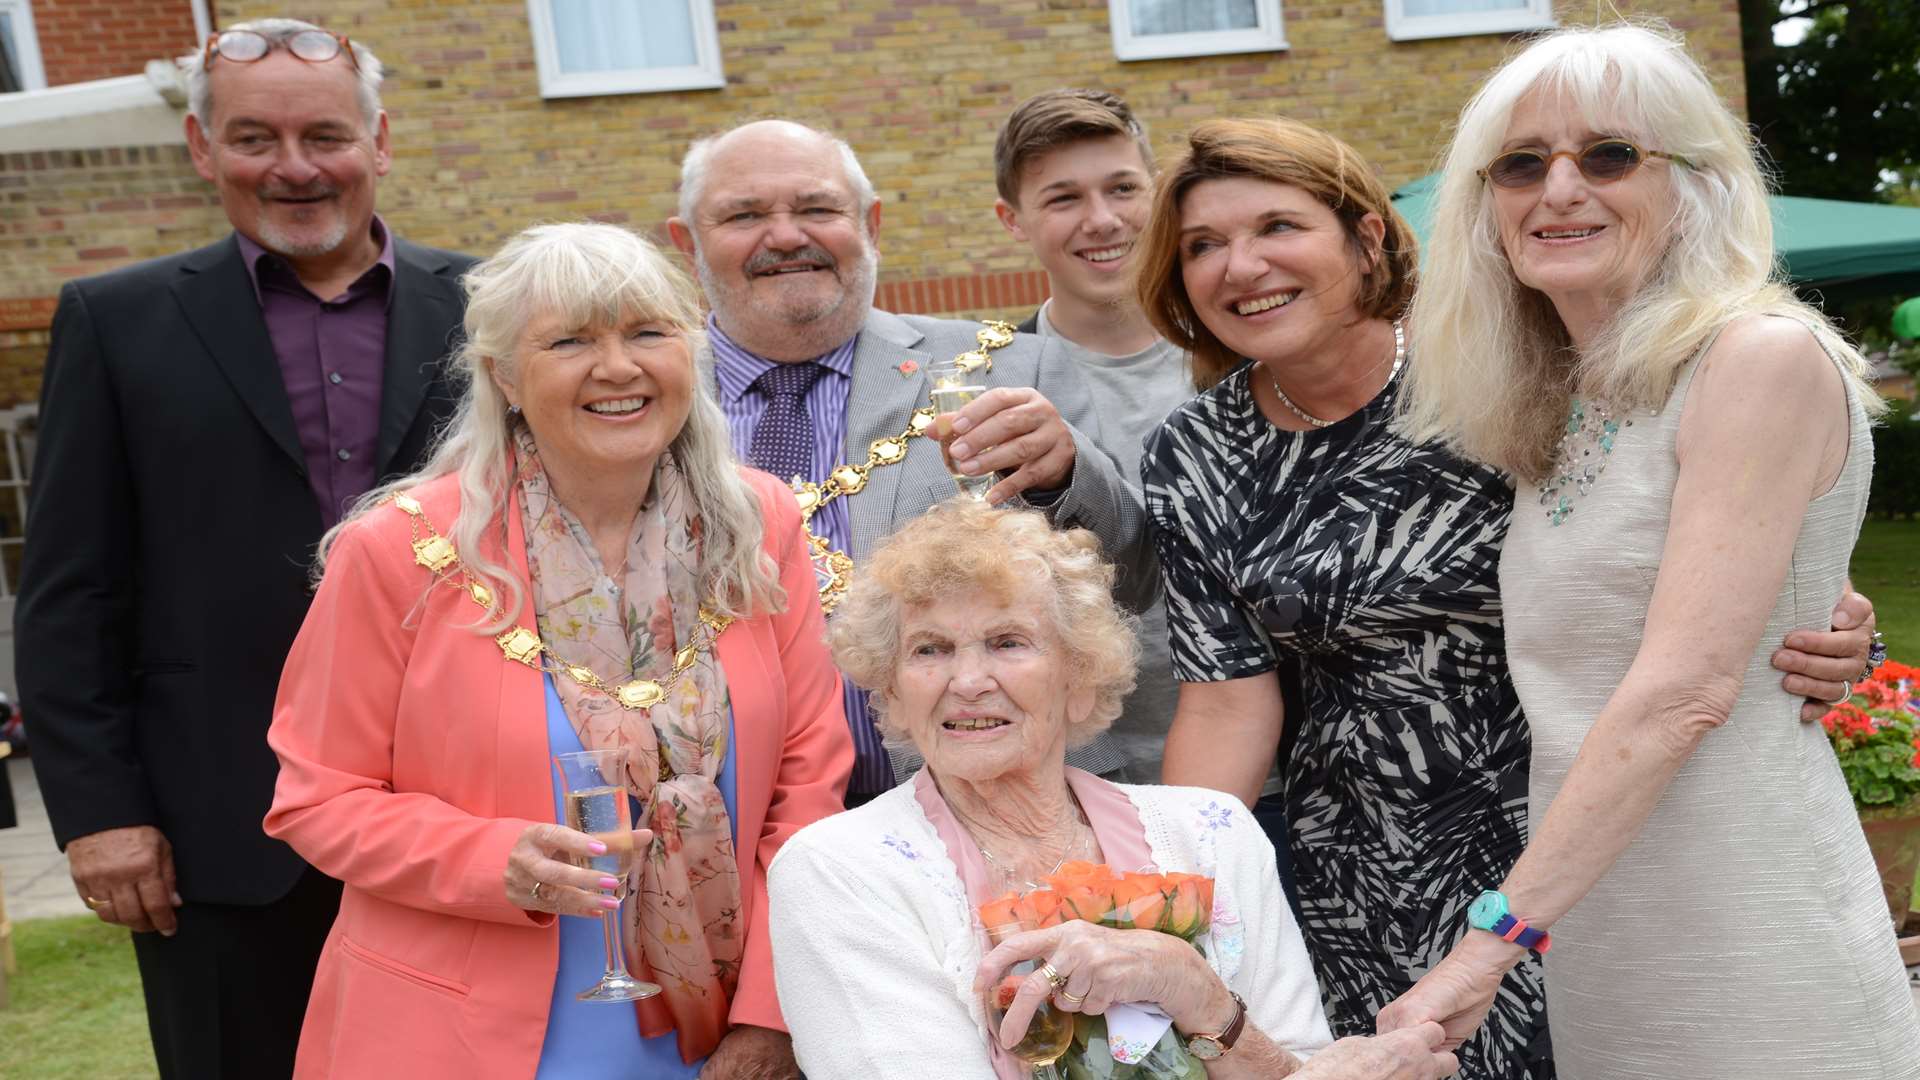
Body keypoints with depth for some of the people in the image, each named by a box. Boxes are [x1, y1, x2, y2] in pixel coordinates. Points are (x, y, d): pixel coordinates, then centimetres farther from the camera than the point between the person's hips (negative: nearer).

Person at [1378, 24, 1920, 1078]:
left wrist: (1493, 934, -21)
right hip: (1591, 942, 6)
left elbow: (1687, 687, -20)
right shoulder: (1546, 409, 9)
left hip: (1754, 956, -6)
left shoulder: (1763, 358, -12)